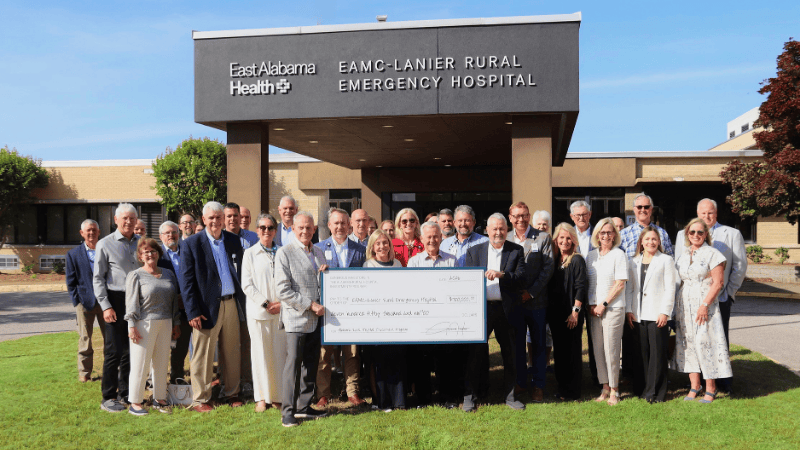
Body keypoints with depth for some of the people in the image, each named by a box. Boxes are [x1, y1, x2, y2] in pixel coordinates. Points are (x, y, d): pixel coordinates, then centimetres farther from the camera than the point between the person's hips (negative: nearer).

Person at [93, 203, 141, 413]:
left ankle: (126, 393, 22)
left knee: (132, 350, 10)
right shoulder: (105, 244, -1)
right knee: (114, 351, -2)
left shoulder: (142, 242, 11)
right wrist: (106, 306, -10)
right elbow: (98, 278, -2)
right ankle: (108, 397, 8)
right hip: (117, 301, -4)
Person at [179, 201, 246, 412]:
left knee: (232, 353, 12)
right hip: (207, 307, -4)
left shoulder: (234, 241, 8)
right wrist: (193, 312, -12)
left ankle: (231, 393, 25)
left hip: (231, 305, 4)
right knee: (202, 355, 3)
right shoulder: (191, 244, -4)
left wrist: (242, 303, 6)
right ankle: (200, 399, 15)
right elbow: (186, 282, -6)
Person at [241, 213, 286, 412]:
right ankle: (261, 398, 10)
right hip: (258, 312, -1)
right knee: (260, 353, 1)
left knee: (280, 353, 2)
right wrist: (265, 304, -8)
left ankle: (278, 396, 11)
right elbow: (246, 285, 0)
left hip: (281, 311, 1)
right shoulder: (250, 253, 6)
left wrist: (282, 303, -5)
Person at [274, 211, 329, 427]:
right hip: (296, 318, -6)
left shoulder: (319, 253, 15)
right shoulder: (284, 253, -5)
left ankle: (303, 407, 21)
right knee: (293, 363, -7)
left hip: (316, 319, 6)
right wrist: (310, 304, -15)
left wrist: (325, 274, 0)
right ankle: (288, 412, 1)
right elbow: (282, 290, -12)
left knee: (311, 364, 10)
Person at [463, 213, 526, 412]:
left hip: (506, 309, 0)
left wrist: (501, 274, -20)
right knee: (476, 352, 2)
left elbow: (521, 278, -6)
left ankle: (510, 395, 24)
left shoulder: (516, 251, 5)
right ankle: (470, 397, 13)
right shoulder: (474, 251, 8)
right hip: (481, 308, 0)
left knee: (510, 354, 9)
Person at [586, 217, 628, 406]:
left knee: (611, 350, -4)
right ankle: (605, 388, 16)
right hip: (594, 309, 5)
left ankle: (614, 391, 7)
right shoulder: (591, 256, 12)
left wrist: (603, 304, -10)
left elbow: (620, 284, -8)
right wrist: (591, 305, 1)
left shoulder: (619, 255, -3)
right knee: (598, 349, 6)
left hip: (613, 308, -5)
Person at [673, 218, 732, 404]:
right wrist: (677, 307, 9)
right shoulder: (683, 256, 13)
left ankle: (710, 389, 3)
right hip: (685, 305, 6)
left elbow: (718, 283, -10)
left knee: (706, 343, -7)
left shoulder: (712, 254, -5)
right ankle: (694, 386, 13)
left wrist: (705, 305, -18)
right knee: (688, 343, 5)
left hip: (705, 305, -6)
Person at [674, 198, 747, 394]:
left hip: (720, 298, -1)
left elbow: (740, 265, 6)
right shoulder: (683, 235, 12)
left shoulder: (732, 234, 8)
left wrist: (729, 292, 0)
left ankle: (722, 383, 13)